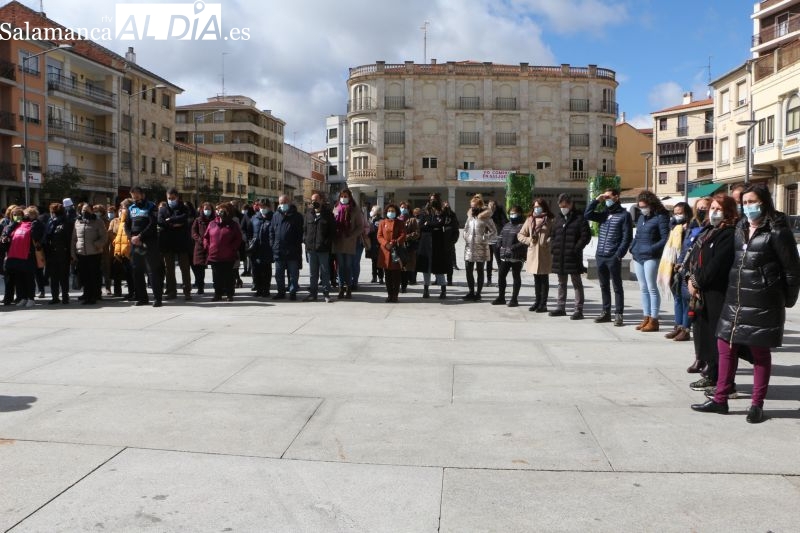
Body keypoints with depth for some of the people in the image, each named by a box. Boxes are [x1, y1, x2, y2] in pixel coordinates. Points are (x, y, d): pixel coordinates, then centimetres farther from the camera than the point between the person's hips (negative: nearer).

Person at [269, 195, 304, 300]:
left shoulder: (297, 216, 1)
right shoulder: (276, 216, 11)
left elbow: (301, 232, -1)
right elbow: (271, 231, 14)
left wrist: (298, 245, -9)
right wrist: (273, 244, 4)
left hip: (293, 251, -3)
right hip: (278, 251, 4)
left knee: (293, 274, 3)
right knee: (279, 274, 10)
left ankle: (293, 292, 11)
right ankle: (281, 292, 20)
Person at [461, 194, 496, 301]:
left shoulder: (485, 218, -8)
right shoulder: (470, 217, 11)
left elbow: (494, 232, -8)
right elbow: (465, 229, 24)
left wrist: (484, 239, -15)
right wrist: (465, 237, 7)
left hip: (480, 248, -6)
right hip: (469, 247, 6)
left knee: (480, 271, 4)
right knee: (468, 270, 6)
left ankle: (478, 293, 11)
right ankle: (471, 292, 17)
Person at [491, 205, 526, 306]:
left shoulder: (522, 226, -8)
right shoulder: (506, 225, 15)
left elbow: (524, 242, -18)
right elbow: (500, 239, 18)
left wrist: (513, 248, -24)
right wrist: (499, 251, 8)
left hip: (517, 257, -7)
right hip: (505, 257, 7)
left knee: (516, 277, 4)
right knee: (501, 275, 8)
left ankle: (514, 299, 12)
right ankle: (501, 297, 20)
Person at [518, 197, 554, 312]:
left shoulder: (550, 220, -2)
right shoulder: (530, 220, 9)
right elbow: (520, 235, 12)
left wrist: (548, 241, -18)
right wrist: (529, 240, -3)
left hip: (545, 254, -4)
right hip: (533, 253, 4)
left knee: (544, 279, 3)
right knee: (536, 279, 12)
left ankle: (543, 303, 8)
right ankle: (537, 301, 21)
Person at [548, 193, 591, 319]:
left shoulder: (579, 218, -6)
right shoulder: (558, 218, 13)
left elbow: (586, 236, -9)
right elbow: (553, 234, 20)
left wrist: (576, 249, -16)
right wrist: (552, 247, 5)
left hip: (573, 257, -6)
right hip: (559, 257, 6)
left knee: (576, 283, 0)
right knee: (561, 283, 15)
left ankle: (579, 310, 3)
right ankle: (560, 307, 24)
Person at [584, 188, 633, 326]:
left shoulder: (624, 215, -2)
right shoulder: (603, 214, 14)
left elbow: (627, 237, -7)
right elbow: (587, 215, 6)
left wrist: (619, 254, -15)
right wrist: (596, 200, 0)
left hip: (613, 258, -6)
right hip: (600, 256, 6)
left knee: (617, 286, 0)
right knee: (604, 286, 12)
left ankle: (618, 315, 4)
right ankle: (606, 312, 21)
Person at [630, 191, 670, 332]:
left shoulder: (660, 217, -6)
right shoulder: (641, 217, 17)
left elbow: (665, 239, -12)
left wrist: (651, 249, -20)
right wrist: (633, 247, 9)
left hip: (651, 257, -8)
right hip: (638, 257, 8)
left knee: (651, 288, -5)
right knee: (643, 288, 10)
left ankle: (654, 320, -1)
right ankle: (646, 318, 16)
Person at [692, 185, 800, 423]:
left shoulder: (777, 231, -9)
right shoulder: (740, 229, 11)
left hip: (762, 301, -6)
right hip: (735, 297, 7)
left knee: (760, 351, 4)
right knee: (725, 345, 7)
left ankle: (757, 404, 15)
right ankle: (720, 399, 17)